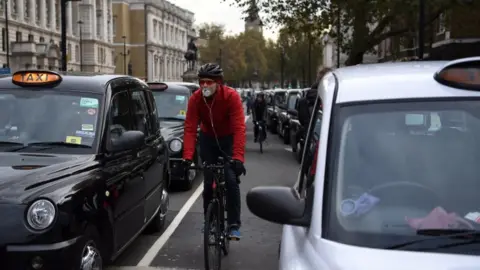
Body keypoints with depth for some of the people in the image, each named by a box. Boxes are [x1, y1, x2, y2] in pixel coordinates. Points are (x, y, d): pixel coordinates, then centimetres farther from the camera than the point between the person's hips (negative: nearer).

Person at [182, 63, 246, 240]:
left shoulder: (231, 96, -29)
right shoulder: (195, 99, -21)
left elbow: (239, 128, -35)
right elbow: (190, 128, -25)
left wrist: (238, 157, -45)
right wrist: (187, 157, -37)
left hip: (228, 139, -2)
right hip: (208, 139, 2)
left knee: (231, 181, -14)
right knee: (208, 183, 1)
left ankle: (234, 225, -6)